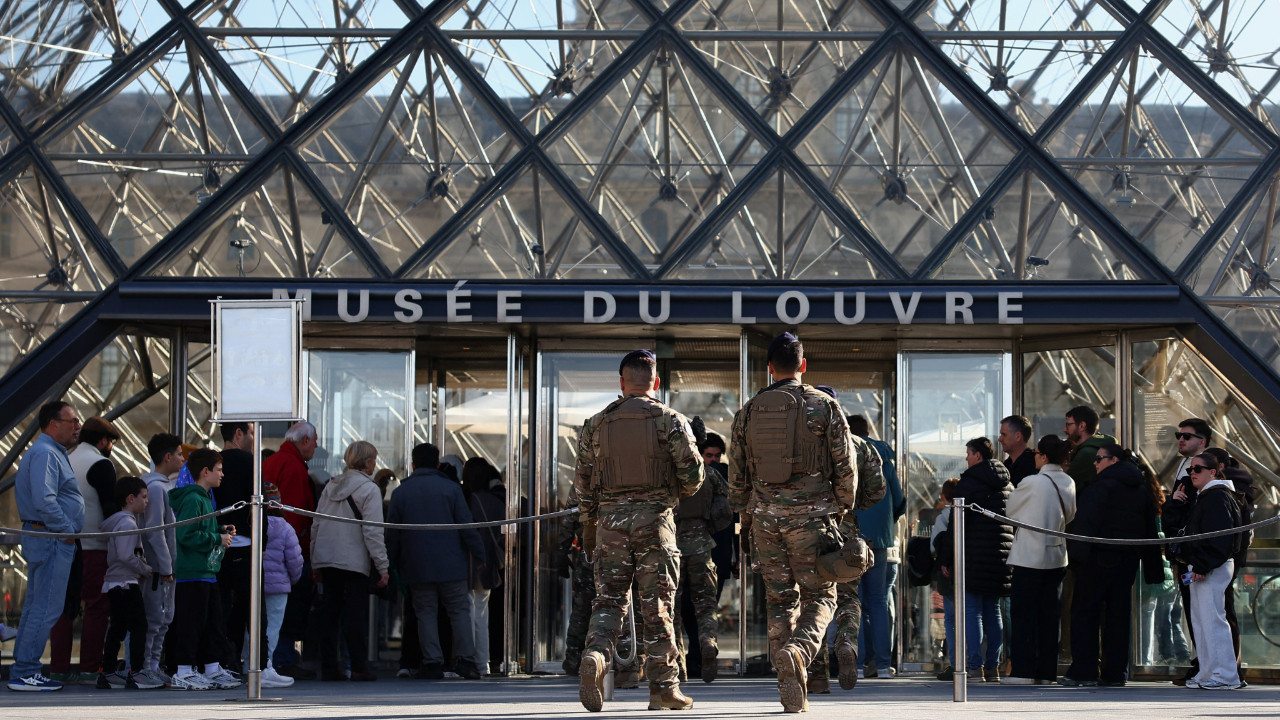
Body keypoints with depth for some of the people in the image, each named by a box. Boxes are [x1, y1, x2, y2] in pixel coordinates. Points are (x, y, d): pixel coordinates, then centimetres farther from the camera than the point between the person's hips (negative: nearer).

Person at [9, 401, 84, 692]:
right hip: (51, 539, -11)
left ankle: (24, 670, 18)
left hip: (51, 539, 11)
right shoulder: (44, 453, -15)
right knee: (46, 608, -10)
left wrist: (68, 530, 18)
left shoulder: (54, 453, 20)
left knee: (36, 606, 14)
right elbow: (44, 500, -25)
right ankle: (24, 672, -9)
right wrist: (66, 531, -17)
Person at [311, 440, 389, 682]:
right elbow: (372, 532, -12)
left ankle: (328, 667, 8)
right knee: (356, 616, -3)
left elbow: (316, 525, 14)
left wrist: (315, 565, 18)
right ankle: (359, 668, -4)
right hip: (354, 561, -6)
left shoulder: (331, 486, 13)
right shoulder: (368, 489, -6)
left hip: (326, 560, 6)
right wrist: (383, 567, -9)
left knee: (329, 614, 8)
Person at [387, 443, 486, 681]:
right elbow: (467, 526, -4)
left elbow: (392, 534, 5)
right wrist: (479, 553, 3)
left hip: (417, 567, 1)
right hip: (451, 565, -1)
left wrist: (391, 563, 13)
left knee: (426, 613, 5)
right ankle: (466, 659, -3)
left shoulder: (400, 492, 3)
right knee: (460, 610, 5)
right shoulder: (451, 488, -1)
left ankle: (433, 663, -2)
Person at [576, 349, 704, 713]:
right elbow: (692, 473, -5)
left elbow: (582, 481, 10)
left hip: (610, 519, 2)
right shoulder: (671, 420, 0)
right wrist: (679, 491, 19)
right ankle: (663, 686, 6)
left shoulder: (596, 424, 8)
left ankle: (596, 654, -21)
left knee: (608, 599, 6)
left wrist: (588, 527, 21)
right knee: (657, 605, 3)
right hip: (654, 518, -2)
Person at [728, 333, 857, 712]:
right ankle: (799, 650, -27)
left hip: (765, 515, 3)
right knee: (820, 596, 4)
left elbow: (737, 471, 10)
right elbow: (845, 467, -2)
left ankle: (790, 691, 5)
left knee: (780, 600, 9)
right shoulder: (825, 406, -2)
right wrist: (842, 508, 12)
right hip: (811, 512, -3)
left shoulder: (749, 410, 7)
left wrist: (745, 516, 21)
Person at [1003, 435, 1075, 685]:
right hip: (1057, 556, 6)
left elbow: (1010, 510, 0)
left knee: (1023, 614, 0)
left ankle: (1022, 670, -4)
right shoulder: (1069, 484, 2)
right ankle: (1046, 671, 9)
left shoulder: (1031, 483, -15)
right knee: (1049, 615, 9)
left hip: (1029, 556, -6)